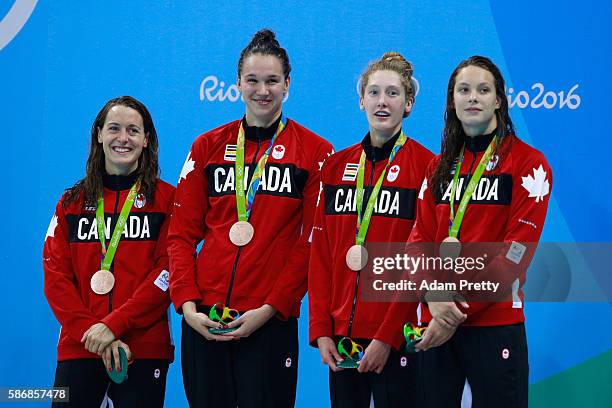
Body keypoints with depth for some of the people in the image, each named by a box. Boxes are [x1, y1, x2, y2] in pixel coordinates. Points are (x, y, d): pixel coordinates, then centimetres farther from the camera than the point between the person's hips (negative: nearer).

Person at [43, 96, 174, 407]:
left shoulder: (166, 199, 4)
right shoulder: (72, 202, 12)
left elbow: (167, 272, -6)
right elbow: (55, 276, 4)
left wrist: (113, 325, -15)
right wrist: (91, 330, -11)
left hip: (143, 350, -2)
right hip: (78, 346, 2)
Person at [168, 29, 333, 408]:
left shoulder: (315, 152, 2)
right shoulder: (208, 146, 10)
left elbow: (313, 243, -3)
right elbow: (182, 234, 8)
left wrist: (270, 308, -11)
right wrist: (186, 303, -5)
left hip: (271, 319, -2)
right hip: (204, 320, 3)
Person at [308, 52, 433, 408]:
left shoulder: (426, 167, -5)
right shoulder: (336, 167, 9)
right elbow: (321, 254, 8)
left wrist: (388, 337, -14)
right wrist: (321, 330, 0)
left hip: (396, 338, -4)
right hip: (341, 337, 4)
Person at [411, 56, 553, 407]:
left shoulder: (529, 163, -3)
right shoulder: (440, 168, 13)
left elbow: (517, 249, -11)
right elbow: (419, 239, 7)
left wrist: (460, 310, -16)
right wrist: (433, 294, -13)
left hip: (494, 323, -4)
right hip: (436, 324, 4)